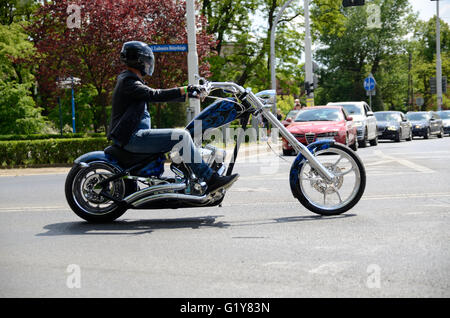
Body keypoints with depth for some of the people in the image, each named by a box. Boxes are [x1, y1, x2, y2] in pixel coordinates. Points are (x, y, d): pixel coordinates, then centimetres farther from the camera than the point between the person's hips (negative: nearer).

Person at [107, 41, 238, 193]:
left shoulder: (131, 80, 21)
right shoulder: (128, 82, -12)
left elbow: (156, 95, 23)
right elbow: (154, 95, -26)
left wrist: (187, 94, 20)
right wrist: (183, 90, -28)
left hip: (134, 134, 11)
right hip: (132, 137, -11)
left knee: (180, 135, 16)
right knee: (182, 136, -19)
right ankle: (210, 179, -19)